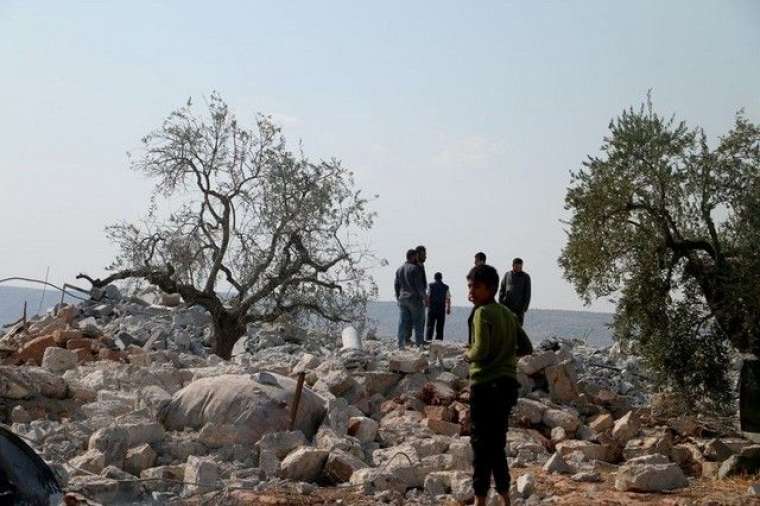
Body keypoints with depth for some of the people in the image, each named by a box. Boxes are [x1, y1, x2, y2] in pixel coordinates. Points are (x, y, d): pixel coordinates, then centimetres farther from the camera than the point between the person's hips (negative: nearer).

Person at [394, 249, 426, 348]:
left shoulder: (399, 269, 12)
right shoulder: (415, 269, -10)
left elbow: (396, 285, 14)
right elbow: (419, 285, -13)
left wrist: (398, 298, 21)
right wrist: (424, 297, -6)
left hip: (402, 300, 6)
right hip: (415, 299, -6)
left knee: (403, 323, 6)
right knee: (418, 323, -1)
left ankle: (401, 345, 3)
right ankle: (419, 345, -2)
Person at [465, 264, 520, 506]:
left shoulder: (482, 312, -12)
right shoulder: (508, 314, 11)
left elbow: (481, 350, -21)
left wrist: (468, 354, -1)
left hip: (486, 385, -8)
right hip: (508, 383, 8)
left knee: (481, 443, 0)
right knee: (497, 443, 17)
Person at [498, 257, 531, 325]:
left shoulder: (526, 276, 4)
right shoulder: (507, 275, 9)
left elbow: (528, 293, 2)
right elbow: (502, 290, 11)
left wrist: (525, 306, -6)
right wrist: (501, 303, 1)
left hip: (519, 307, -1)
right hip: (507, 305, 1)